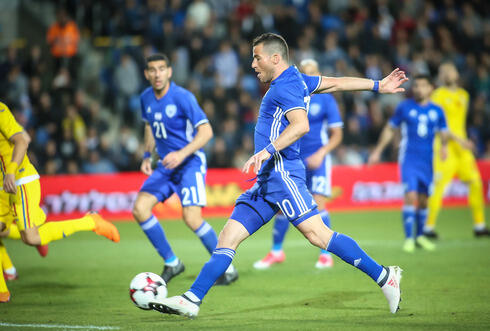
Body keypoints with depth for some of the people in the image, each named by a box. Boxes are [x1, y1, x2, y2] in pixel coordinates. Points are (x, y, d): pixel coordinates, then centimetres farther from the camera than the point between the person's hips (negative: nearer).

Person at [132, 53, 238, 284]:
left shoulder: (182, 97, -17)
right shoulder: (146, 98, 4)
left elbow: (206, 131, -19)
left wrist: (182, 154, -30)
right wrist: (147, 155, 11)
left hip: (190, 163, -7)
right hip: (165, 164, 7)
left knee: (191, 217, -20)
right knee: (140, 209, -7)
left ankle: (227, 269, -4)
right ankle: (171, 263, 8)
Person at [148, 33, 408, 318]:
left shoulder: (285, 87, -10)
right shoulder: (296, 80, 20)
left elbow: (301, 125, -25)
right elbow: (337, 83, 28)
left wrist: (268, 150, -33)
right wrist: (377, 85, 38)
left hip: (282, 173, -10)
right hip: (267, 179, 10)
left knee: (317, 233, -16)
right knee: (229, 236, 4)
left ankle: (383, 276, -10)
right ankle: (192, 300, 2)